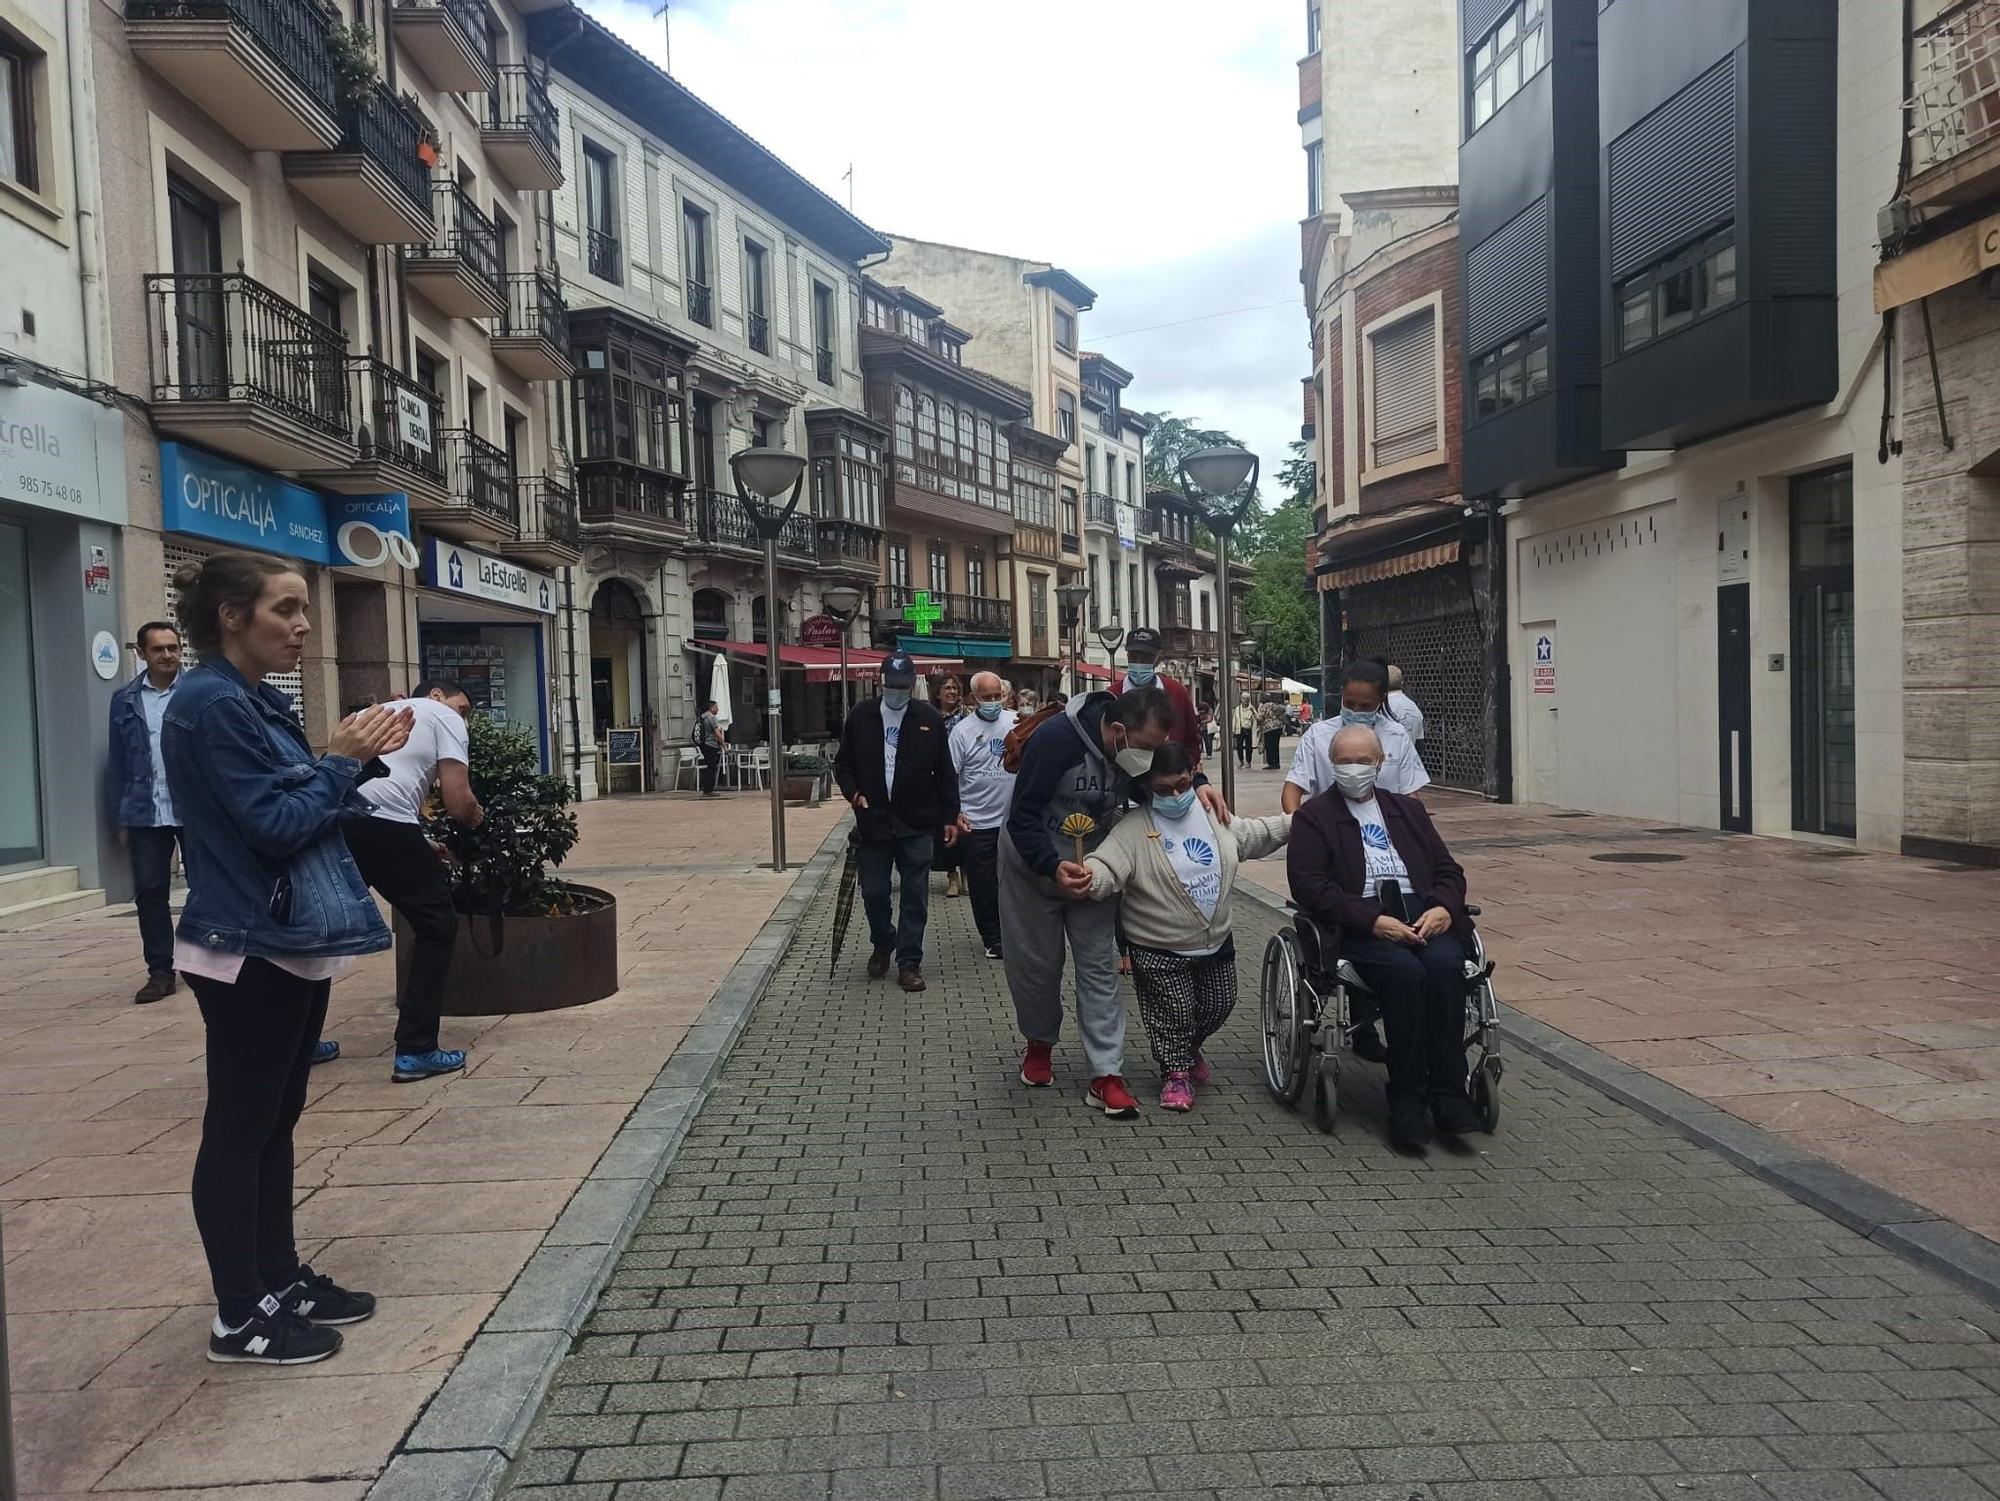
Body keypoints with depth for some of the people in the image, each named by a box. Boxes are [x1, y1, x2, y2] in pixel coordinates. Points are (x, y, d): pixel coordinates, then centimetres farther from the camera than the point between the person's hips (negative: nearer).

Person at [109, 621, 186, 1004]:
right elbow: (120, 763, 9)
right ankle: (160, 972, 11)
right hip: (146, 813, 3)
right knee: (149, 892, 3)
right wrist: (124, 817, 6)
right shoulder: (125, 700, 7)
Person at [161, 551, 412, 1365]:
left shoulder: (256, 699, 12)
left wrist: (360, 756, 0)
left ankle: (281, 1281, 28)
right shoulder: (211, 703, -17)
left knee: (275, 1120, 16)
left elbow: (306, 806, 14)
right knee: (239, 1129, 1)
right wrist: (342, 758, -12)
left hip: (292, 943, 10)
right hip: (248, 951, -10)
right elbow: (275, 824, -21)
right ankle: (239, 1316, 13)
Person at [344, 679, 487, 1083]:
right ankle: (415, 1051, 7)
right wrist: (476, 815, 25)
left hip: (335, 820, 7)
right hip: (383, 823, -7)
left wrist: (428, 850, 32)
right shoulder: (443, 718, 13)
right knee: (438, 927, 8)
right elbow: (458, 802, 2)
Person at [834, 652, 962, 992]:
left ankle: (909, 961, 14)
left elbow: (944, 773, 4)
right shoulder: (861, 716, 2)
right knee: (873, 893, 8)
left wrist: (950, 817, 2)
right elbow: (843, 763, 10)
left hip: (917, 824, -1)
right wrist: (853, 792, -7)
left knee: (915, 897, 3)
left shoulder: (929, 719, 0)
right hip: (873, 822, 1)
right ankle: (883, 945, 34)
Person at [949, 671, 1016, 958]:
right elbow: (949, 775, -6)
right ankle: (992, 938, 18)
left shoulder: (1016, 722, 1)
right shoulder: (963, 730, -7)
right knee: (982, 884, 5)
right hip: (977, 822, -2)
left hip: (1013, 818, 2)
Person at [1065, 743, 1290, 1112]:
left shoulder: (1214, 817, 0)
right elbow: (1108, 867, -33)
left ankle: (1189, 1049, 47)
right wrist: (1088, 876, -55)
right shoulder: (1133, 829, -18)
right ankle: (1176, 1071, 29)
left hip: (1216, 943, 6)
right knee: (1173, 1013, 2)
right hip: (1160, 952, -6)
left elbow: (1258, 834, 18)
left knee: (1219, 1005, 18)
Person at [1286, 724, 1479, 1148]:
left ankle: (1448, 1093, -21)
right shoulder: (1314, 815, 11)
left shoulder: (1408, 809, 26)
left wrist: (1443, 908, -5)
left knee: (1444, 965, -30)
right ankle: (1407, 1099, -22)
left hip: (1423, 917, 4)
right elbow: (1309, 885, -3)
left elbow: (1448, 870, 19)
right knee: (1405, 972, -33)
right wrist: (1373, 920, -15)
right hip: (1360, 926, -3)